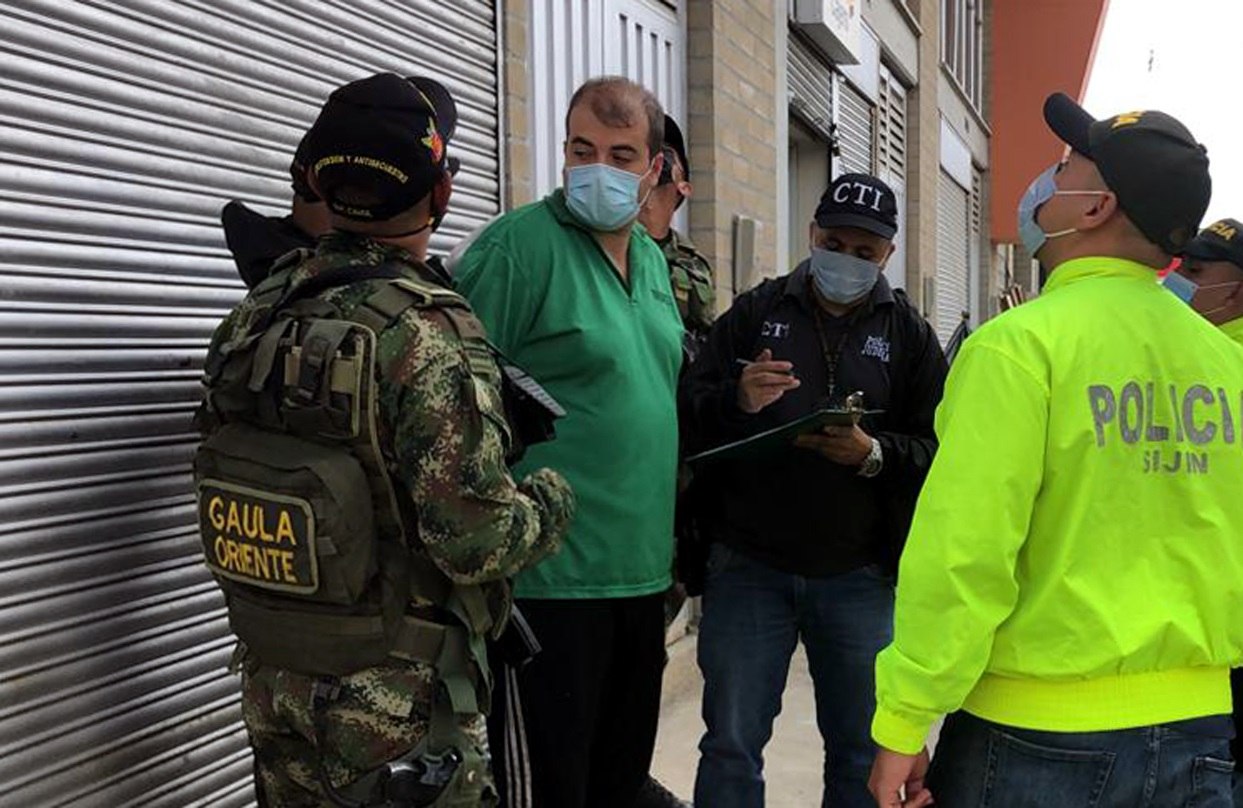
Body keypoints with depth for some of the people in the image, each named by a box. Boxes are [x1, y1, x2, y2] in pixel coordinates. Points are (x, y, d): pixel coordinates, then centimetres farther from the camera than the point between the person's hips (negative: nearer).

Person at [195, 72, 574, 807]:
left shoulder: (256, 316, 0)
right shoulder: (426, 334, -22)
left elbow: (230, 478, 9)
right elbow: (477, 543, -24)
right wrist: (554, 497, -5)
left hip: (273, 681, 7)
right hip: (397, 705, -6)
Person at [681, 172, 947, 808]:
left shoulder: (909, 334, 7)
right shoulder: (755, 312, 6)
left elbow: (938, 450, 0)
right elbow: (691, 410, -1)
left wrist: (873, 455, -19)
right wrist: (738, 400, -21)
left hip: (860, 574, 1)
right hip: (747, 564, 0)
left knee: (862, 749, 13)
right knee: (731, 743, 7)